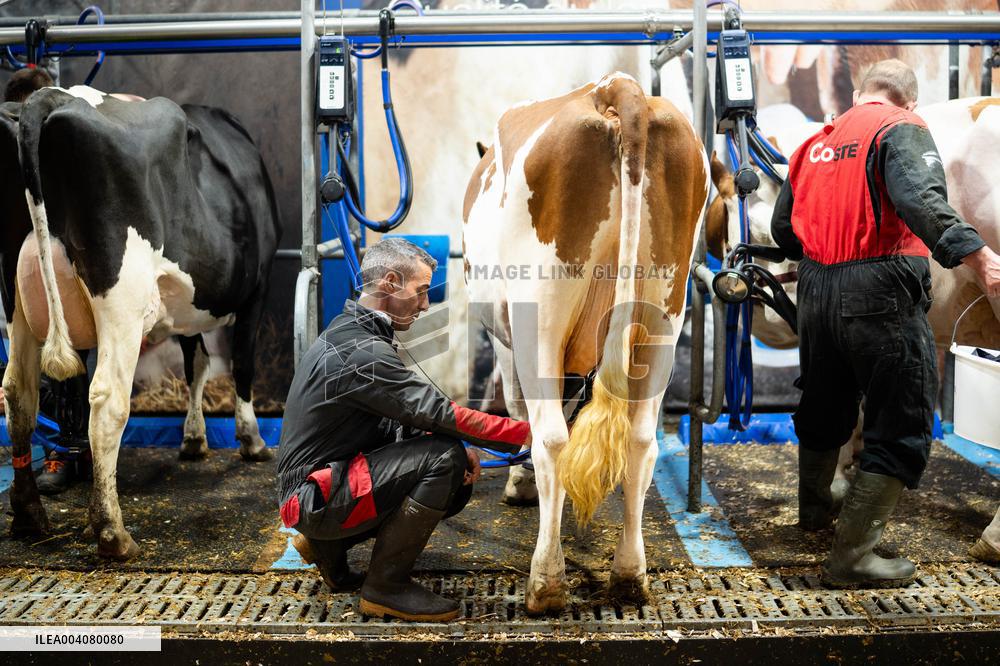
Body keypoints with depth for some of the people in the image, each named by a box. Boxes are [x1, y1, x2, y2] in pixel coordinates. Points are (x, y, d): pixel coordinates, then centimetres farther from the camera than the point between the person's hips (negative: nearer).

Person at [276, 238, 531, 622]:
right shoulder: (362, 352, -23)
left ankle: (327, 544, 15)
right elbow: (441, 414, -25)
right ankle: (386, 588, -10)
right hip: (316, 497, -10)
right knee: (443, 458, -23)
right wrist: (524, 433, -17)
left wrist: (457, 450, -2)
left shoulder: (350, 331, 9)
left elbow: (402, 416, 13)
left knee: (457, 481, 7)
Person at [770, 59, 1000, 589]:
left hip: (816, 289, 7)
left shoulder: (815, 142, 17)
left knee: (824, 405, 25)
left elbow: (782, 228, 20)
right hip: (881, 291, -7)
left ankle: (815, 508, 46)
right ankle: (851, 556, 3)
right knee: (903, 426, 2)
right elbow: (919, 200, -23)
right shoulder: (902, 128, -3)